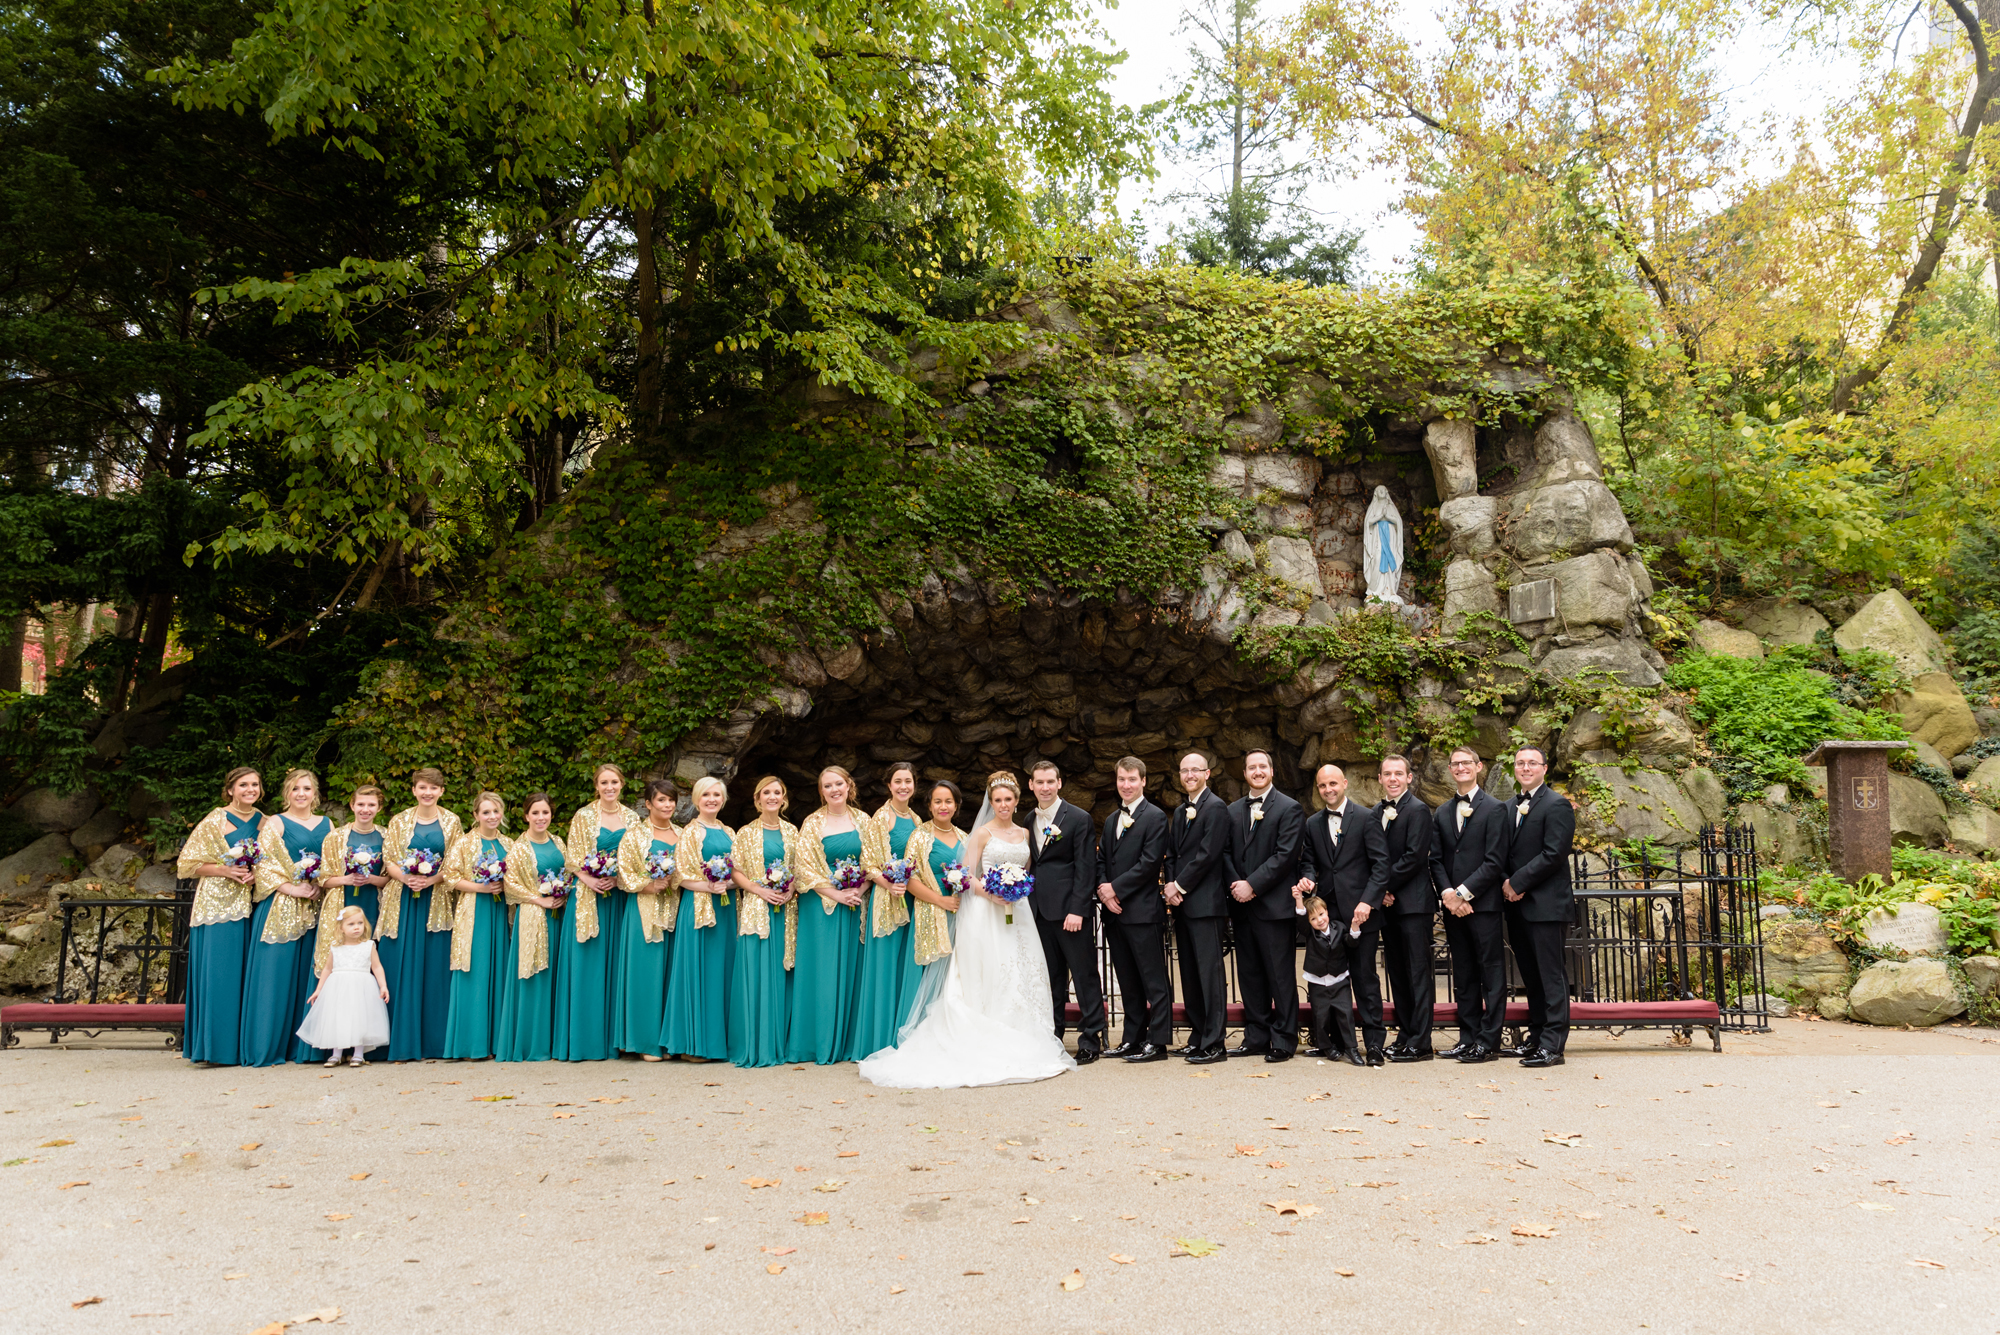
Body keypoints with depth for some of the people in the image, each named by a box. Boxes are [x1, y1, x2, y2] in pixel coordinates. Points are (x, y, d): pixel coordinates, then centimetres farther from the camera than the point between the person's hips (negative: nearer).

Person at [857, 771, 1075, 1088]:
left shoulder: (1024, 834, 14)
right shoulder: (982, 833, -2)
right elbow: (966, 875, -6)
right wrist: (991, 892, -20)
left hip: (1017, 912, 5)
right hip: (987, 914, -5)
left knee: (1021, 978, 3)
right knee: (991, 980, -8)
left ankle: (1018, 1045, 10)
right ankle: (988, 1045, -5)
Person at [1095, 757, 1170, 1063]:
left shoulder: (1155, 817, -5)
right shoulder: (1110, 821, 18)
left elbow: (1149, 862, -14)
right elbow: (1101, 861, 16)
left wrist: (1115, 887, -13)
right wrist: (1103, 888, -3)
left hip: (1143, 911, -7)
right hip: (1115, 911, 7)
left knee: (1154, 980, -2)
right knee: (1128, 982, 13)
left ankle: (1157, 1041, 2)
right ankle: (1133, 1039, 20)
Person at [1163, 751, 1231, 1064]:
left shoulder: (1216, 808, -8)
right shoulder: (1179, 812, 19)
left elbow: (1208, 854, -15)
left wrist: (1180, 886, -10)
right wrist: (1169, 885, 0)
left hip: (1205, 902, -8)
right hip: (1181, 902, 8)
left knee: (1210, 972, -7)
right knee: (1189, 973, 11)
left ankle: (1213, 1044, -5)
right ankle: (1197, 1035, 19)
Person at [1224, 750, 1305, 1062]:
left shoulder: (1289, 809, -2)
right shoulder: (1233, 811, 15)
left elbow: (1285, 855, -11)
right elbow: (1227, 852, 11)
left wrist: (1252, 885, -15)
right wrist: (1235, 884, -7)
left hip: (1275, 905, -5)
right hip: (1243, 905, 5)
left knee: (1281, 975, -1)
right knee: (1249, 975, 10)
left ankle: (1283, 1039, 6)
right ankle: (1256, 1037, 18)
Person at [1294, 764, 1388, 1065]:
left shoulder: (1366, 818, -2)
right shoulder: (1312, 824, 13)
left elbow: (1381, 864, -6)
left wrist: (1367, 901, -15)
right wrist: (1308, 878, -8)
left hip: (1360, 912, -4)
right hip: (1328, 912, 4)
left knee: (1365, 977, -1)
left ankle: (1374, 1043, 7)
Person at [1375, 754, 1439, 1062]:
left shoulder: (1417, 810, -7)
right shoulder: (1377, 812, 15)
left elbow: (1414, 857, -15)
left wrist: (1386, 886, -11)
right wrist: (1380, 892, 0)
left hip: (1413, 903, -8)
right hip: (1388, 903, 8)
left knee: (1418, 973, -4)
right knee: (1397, 973, 12)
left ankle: (1420, 1044, -3)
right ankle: (1405, 1035, 19)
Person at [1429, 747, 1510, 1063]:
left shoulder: (1494, 809, -3)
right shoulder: (1442, 812, 13)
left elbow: (1495, 862, -10)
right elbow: (1436, 859, 10)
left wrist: (1463, 892, -14)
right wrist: (1447, 892, -7)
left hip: (1483, 903, -5)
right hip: (1453, 905, 5)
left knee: (1491, 973, -1)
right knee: (1463, 975, 10)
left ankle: (1488, 1042, 3)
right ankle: (1468, 1038, 17)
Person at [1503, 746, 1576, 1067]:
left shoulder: (1557, 805, -7)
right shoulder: (1511, 806, 18)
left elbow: (1554, 854, -15)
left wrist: (1517, 883, -14)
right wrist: (1506, 883, 0)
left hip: (1545, 904, -8)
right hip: (1517, 903, 8)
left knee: (1551, 974, -5)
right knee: (1530, 973, 13)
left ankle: (1552, 1044, -3)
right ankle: (1537, 1034, 22)